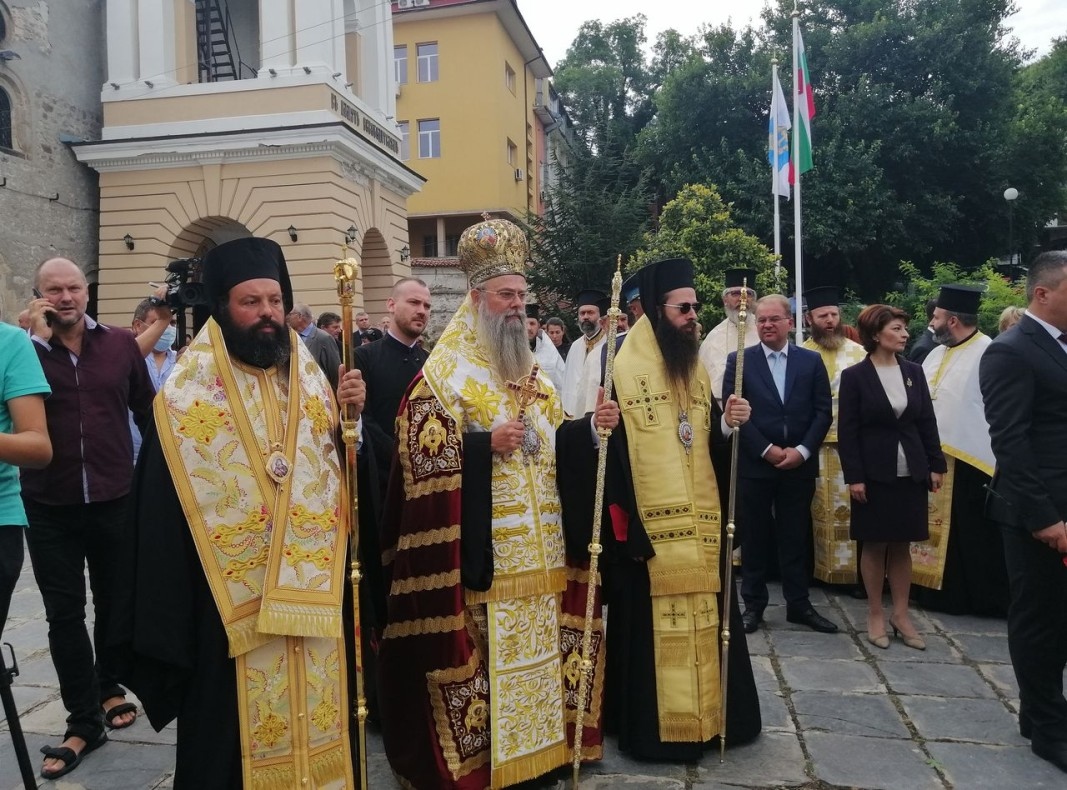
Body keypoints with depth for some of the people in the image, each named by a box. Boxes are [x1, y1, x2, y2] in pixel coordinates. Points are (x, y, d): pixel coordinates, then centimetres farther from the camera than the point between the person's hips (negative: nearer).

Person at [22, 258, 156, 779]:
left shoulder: (120, 343, 0)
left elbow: (146, 409, 7)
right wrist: (37, 338, -16)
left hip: (114, 499, 1)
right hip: (49, 506, 0)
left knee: (113, 601, 16)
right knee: (64, 613, 5)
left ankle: (109, 688, 39)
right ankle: (84, 721, 18)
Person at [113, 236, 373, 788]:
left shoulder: (312, 376, 7)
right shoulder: (188, 389, -7)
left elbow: (346, 466, 7)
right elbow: (162, 504, -10)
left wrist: (355, 415, -12)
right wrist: (164, 620, -12)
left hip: (313, 593, 4)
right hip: (231, 598, -4)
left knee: (316, 714, 15)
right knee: (237, 725, 8)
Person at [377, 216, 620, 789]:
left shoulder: (531, 371, 15)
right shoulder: (445, 373, -7)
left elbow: (554, 441, 16)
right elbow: (422, 453, -14)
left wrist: (589, 426, -2)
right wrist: (486, 442, -24)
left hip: (537, 550, 7)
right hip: (482, 554, -7)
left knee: (536, 651, 15)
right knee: (486, 658, -1)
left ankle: (537, 742, 31)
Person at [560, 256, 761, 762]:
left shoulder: (695, 366, 13)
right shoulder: (622, 365, -9)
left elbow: (708, 438, 12)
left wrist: (728, 423, -6)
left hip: (699, 519, 7)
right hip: (648, 520, -6)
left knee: (701, 615, 13)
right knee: (653, 622, 2)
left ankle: (706, 713, 29)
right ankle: (653, 721, 17)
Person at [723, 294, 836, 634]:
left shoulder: (812, 361, 6)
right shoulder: (739, 361, 1)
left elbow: (823, 412, 3)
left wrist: (802, 450, -9)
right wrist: (766, 449, -12)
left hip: (799, 465, 1)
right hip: (755, 464, -1)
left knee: (796, 537, 10)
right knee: (754, 537, 7)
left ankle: (798, 603, 21)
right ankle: (753, 604, 18)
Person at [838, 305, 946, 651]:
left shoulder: (914, 371, 6)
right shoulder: (854, 376, -7)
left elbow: (927, 422, 9)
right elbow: (847, 431, -8)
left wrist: (936, 465, 3)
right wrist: (854, 477, -13)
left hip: (911, 473, 4)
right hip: (874, 474, -4)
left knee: (902, 545, 10)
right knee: (875, 545, 6)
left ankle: (901, 614, 20)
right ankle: (875, 614, 18)